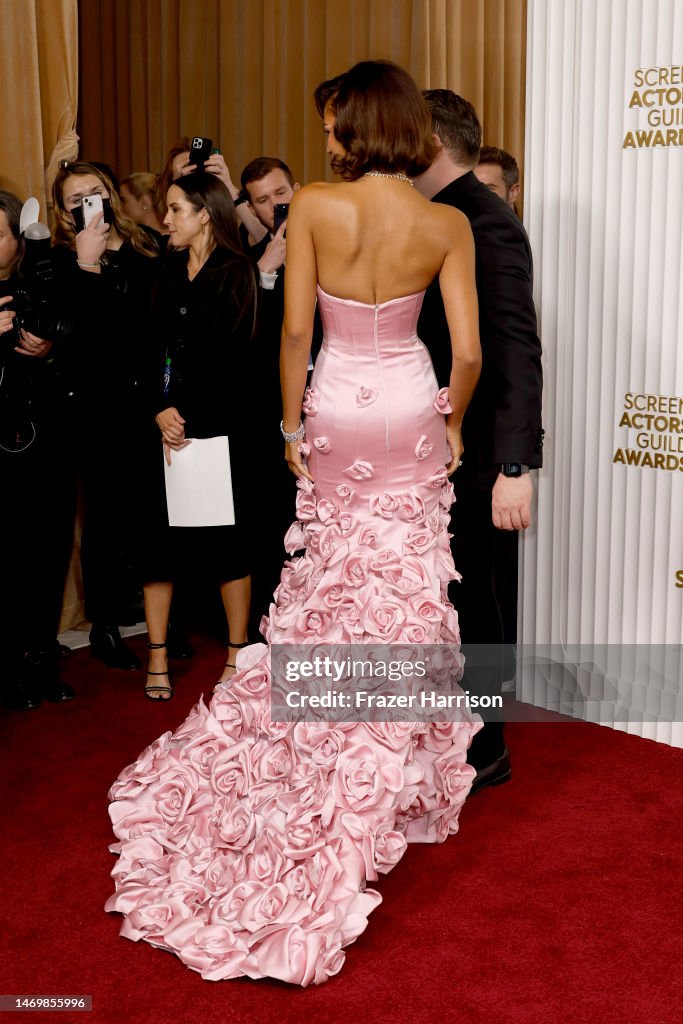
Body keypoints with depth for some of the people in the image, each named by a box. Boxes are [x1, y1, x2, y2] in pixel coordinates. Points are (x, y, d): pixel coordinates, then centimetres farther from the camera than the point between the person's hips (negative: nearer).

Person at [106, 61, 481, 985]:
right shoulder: (447, 225, -10)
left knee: (331, 589, 17)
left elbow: (296, 330, -12)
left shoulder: (313, 207, -14)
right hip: (410, 410, 0)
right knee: (404, 588, 13)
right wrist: (453, 421, 7)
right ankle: (395, 777, 25)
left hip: (336, 412, 0)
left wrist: (291, 424, 1)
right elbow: (468, 350, -10)